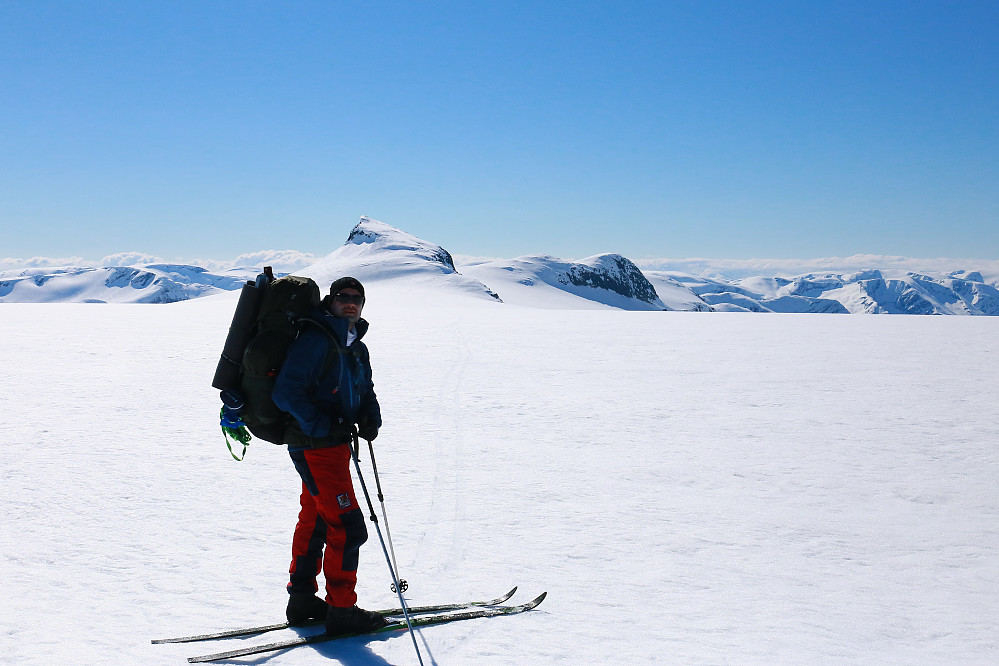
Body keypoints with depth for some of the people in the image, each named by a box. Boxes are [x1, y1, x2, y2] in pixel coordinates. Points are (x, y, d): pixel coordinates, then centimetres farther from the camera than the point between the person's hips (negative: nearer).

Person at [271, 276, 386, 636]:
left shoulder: (357, 348, 14)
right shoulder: (315, 339, -15)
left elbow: (365, 392, 19)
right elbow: (286, 392, -20)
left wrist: (370, 418, -2)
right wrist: (321, 426, -24)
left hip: (334, 444, 10)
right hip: (314, 445, -10)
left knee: (314, 521, 17)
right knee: (347, 525, -9)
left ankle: (302, 599, 28)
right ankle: (341, 610, 0)